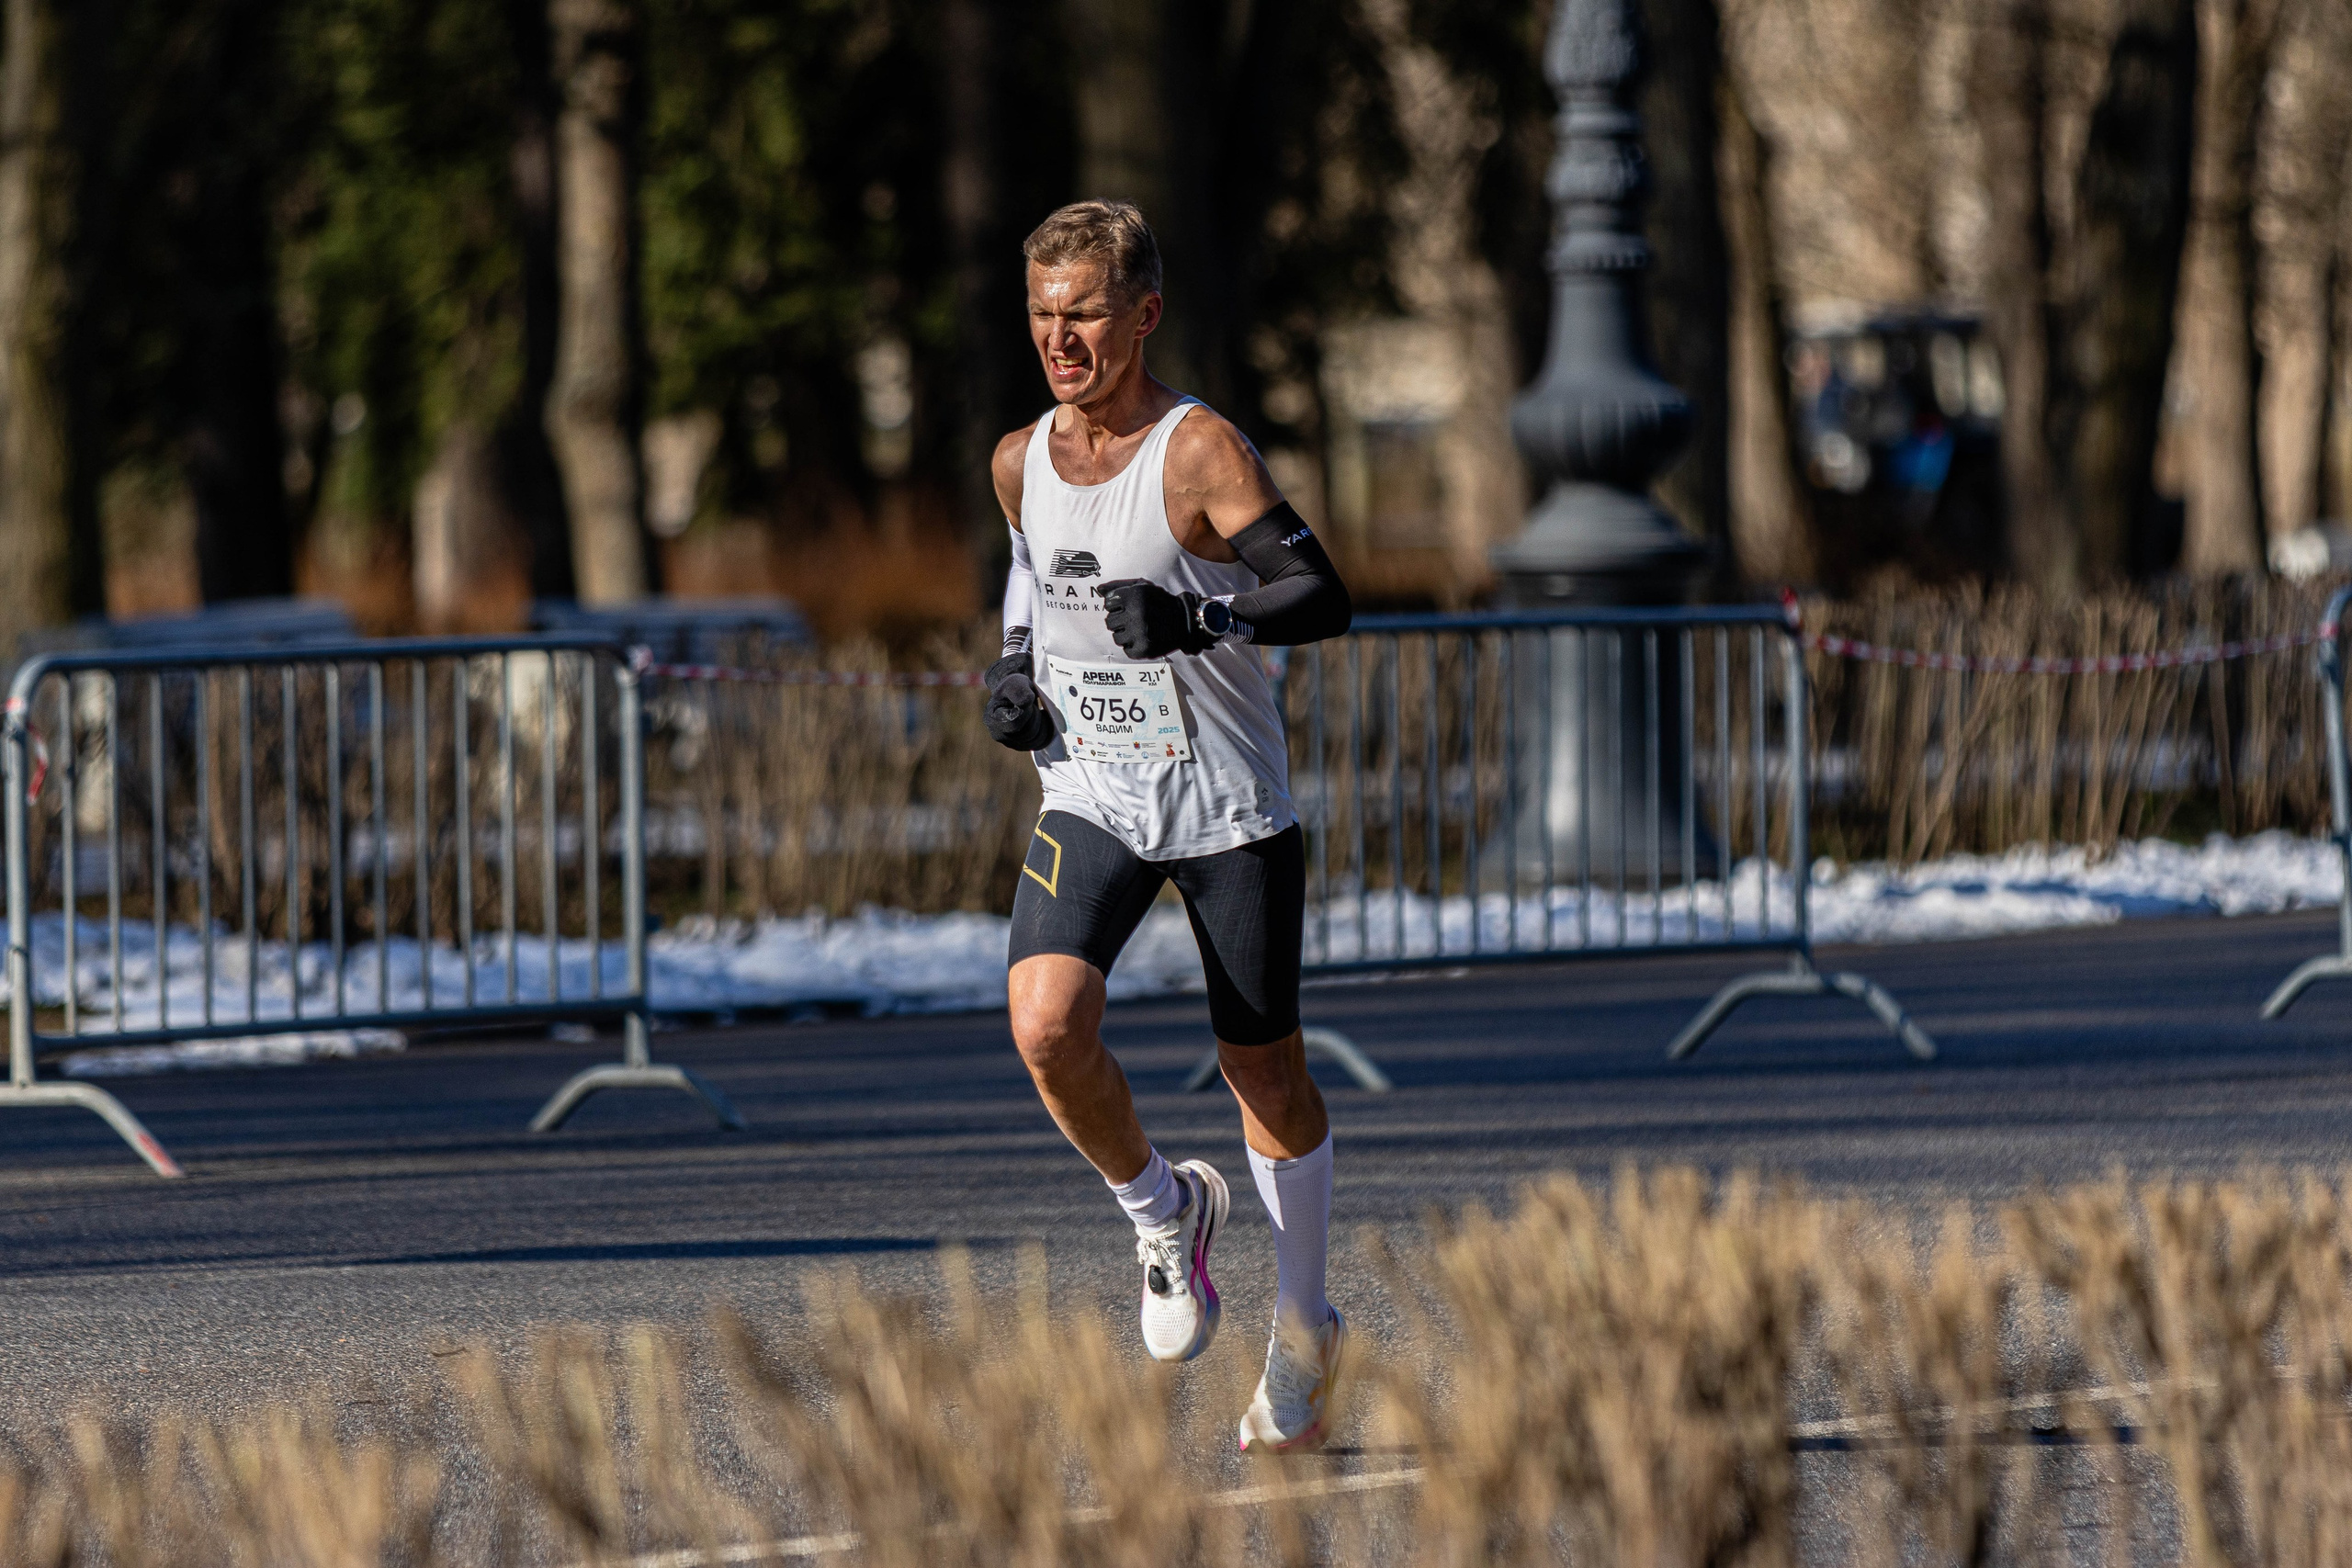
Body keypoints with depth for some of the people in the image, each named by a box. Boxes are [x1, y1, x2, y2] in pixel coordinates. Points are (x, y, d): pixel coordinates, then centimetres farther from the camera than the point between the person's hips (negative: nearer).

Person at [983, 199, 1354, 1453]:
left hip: (1226, 805, -4)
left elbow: (1323, 596, -21)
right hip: (1090, 798, 4)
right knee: (1046, 1029, -21)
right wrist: (1013, 672, 6)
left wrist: (1199, 619, -36)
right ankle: (1162, 1211, 7)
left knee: (1265, 1073, 7)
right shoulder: (1021, 462, 4)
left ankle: (1303, 1331, 27)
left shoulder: (1199, 451, -14)